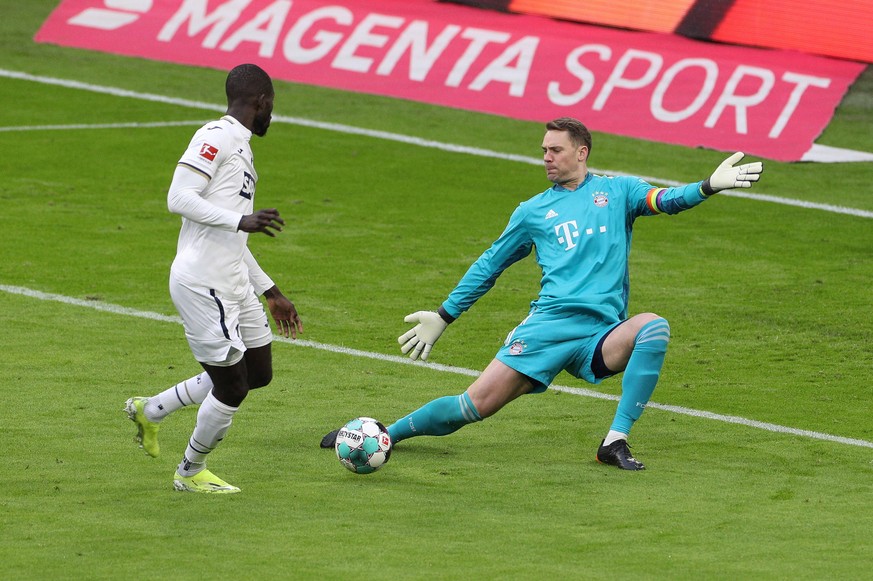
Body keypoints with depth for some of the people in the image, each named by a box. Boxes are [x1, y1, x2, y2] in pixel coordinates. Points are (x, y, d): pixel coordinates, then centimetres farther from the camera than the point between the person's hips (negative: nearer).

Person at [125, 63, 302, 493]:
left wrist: (271, 293, 26)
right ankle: (191, 473, 21)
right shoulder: (216, 136, -11)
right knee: (231, 387, -2)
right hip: (203, 284, -10)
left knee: (259, 373, 15)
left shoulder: (240, 149, 19)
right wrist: (241, 221, -29)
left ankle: (151, 411, 26)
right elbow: (179, 199, -21)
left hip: (232, 285, 10)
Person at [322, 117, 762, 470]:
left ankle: (615, 441, -29)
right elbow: (490, 265, 26)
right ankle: (387, 434, 10)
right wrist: (443, 316, 26)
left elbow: (665, 200, -4)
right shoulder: (533, 211, 18)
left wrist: (709, 186, -23)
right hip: (548, 324, 1)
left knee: (654, 328, -32)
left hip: (601, 334, -1)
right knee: (478, 404, -9)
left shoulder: (616, 192, 13)